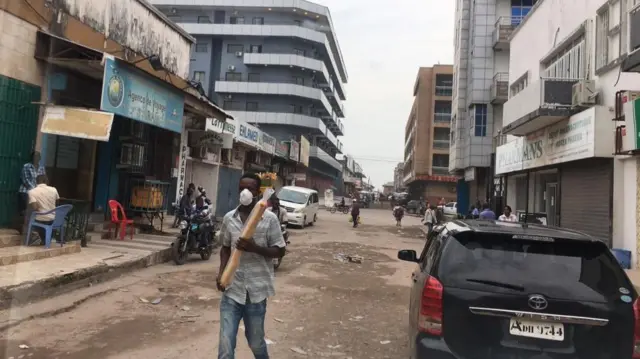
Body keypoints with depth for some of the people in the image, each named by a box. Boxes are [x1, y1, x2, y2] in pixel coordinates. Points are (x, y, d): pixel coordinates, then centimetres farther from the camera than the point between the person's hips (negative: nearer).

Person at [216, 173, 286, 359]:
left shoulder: (269, 219, -7)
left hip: (256, 290, -2)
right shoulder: (229, 218, 3)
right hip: (232, 289, 2)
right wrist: (221, 272, -2)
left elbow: (279, 251, -4)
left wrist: (254, 247, -20)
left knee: (255, 342, 16)